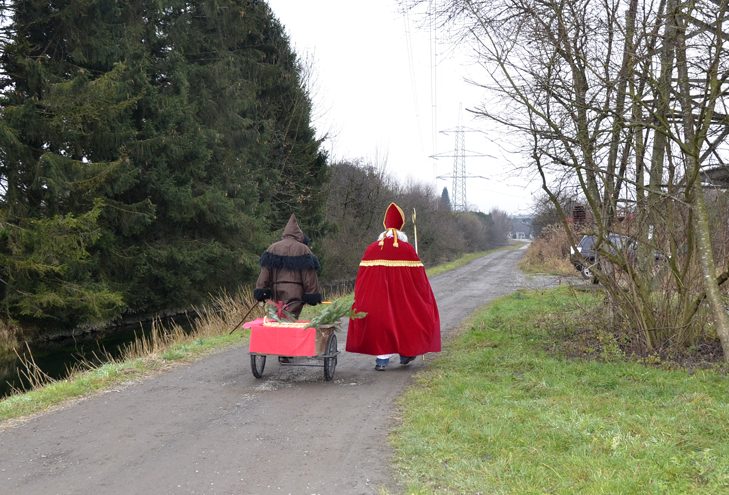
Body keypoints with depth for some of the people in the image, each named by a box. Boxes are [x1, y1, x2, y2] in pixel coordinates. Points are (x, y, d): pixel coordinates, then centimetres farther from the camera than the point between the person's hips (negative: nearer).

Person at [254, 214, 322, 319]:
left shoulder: (272, 248, 12)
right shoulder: (303, 249, 1)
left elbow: (265, 273, 8)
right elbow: (309, 277, -1)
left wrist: (260, 291, 9)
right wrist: (313, 295, 2)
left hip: (276, 292, 4)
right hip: (295, 293, -4)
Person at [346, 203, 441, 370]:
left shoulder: (372, 249, 0)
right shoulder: (407, 249, -6)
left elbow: (361, 279, 1)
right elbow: (418, 276, -4)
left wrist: (359, 300, 11)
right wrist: (424, 298, 10)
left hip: (376, 295, 1)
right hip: (402, 297, -1)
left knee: (381, 320, 7)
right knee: (403, 320, 17)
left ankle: (382, 359, -1)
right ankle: (405, 354, 25)